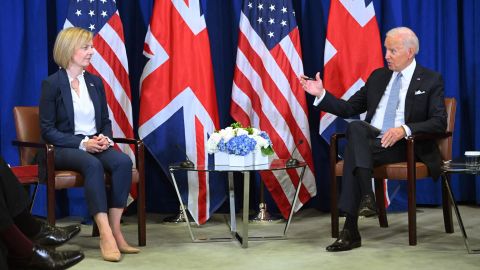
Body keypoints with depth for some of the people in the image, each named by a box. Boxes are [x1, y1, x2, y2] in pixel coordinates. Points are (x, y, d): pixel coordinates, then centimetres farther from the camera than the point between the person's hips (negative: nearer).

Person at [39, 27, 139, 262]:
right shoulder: (52, 84, -3)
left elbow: (105, 121, 19)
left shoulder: (95, 82, 14)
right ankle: (105, 234, -40)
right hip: (64, 148, -5)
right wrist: (82, 144, -18)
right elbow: (47, 130, -7)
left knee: (123, 161, -27)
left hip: (95, 145, 5)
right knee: (93, 165, -37)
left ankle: (115, 230, -28)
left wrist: (105, 138, -6)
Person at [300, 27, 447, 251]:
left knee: (354, 149, -31)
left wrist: (404, 129, -23)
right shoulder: (378, 76, 20)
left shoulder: (431, 80, 5)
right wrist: (321, 94, 3)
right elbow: (349, 108, 18)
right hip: (372, 140, 4)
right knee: (355, 127, -32)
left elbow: (439, 122, -7)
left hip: (406, 146, -4)